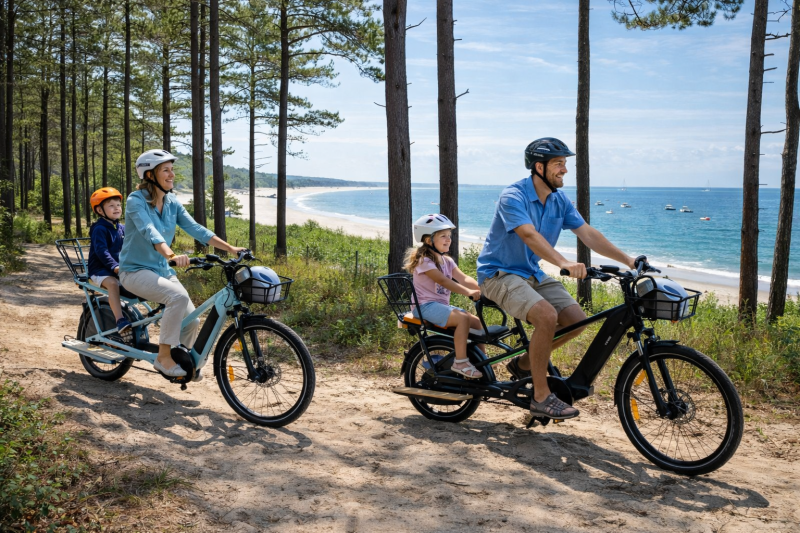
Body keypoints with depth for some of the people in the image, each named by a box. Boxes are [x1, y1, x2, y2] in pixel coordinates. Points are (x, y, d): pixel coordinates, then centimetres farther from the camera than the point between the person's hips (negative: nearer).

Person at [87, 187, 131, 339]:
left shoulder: (122, 228, 12)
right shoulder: (99, 229, -10)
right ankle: (120, 321, -45)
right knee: (112, 283, -36)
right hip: (99, 270, -7)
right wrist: (114, 266, -34)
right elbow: (101, 251, -22)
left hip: (120, 268, 7)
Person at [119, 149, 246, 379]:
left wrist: (230, 248, -13)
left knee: (192, 319, -8)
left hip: (162, 271, 6)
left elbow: (195, 229, -2)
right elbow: (149, 231, -33)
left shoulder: (172, 203, 4)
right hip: (136, 271, -6)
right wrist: (172, 255, -51)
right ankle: (164, 357, -18)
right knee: (179, 296, -32)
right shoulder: (136, 200, -16)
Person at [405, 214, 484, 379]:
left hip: (442, 305, 8)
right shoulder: (424, 260, -11)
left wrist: (482, 289, -18)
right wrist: (469, 292, -34)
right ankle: (460, 362, -23)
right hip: (426, 306, -8)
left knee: (476, 321, -5)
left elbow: (463, 278, 0)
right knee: (463, 318, -28)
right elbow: (443, 280, -25)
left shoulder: (447, 261, 15)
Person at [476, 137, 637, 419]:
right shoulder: (513, 196, -20)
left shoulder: (559, 200, 4)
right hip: (499, 273, -8)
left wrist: (629, 260, -10)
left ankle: (524, 364, 12)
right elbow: (530, 235, -35)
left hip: (531, 274, 8)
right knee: (546, 315, -30)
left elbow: (588, 233, -1)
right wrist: (564, 263, -50)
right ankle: (541, 397, -17)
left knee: (576, 318, -9)